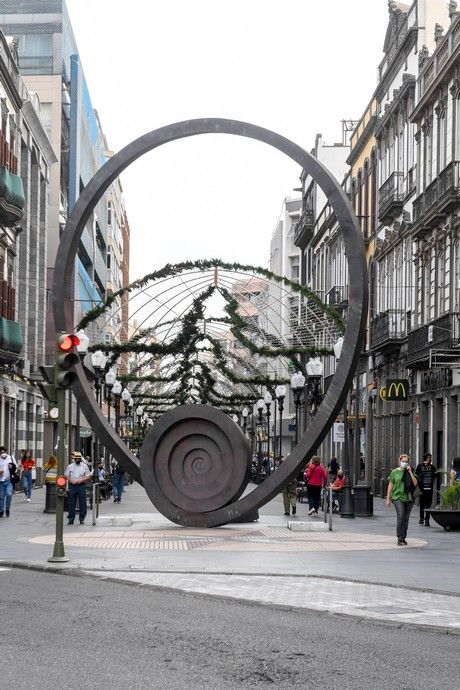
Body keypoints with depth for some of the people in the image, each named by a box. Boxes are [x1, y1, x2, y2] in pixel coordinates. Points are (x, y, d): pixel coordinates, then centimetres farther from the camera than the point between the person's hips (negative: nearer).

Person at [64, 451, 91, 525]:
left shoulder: (84, 466, 6)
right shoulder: (70, 466, 10)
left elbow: (88, 476, 3)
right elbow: (66, 475, 9)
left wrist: (81, 480, -11)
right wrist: (71, 481, -9)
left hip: (82, 485, -1)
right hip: (72, 486, 1)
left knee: (82, 503, 0)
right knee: (71, 503, 2)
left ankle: (82, 519, 7)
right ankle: (71, 519, 7)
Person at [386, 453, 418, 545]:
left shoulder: (410, 472, 10)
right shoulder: (394, 472, 4)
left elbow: (415, 483, 0)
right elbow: (390, 485, 6)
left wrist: (410, 473, -8)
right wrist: (388, 499, 3)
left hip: (408, 498, 3)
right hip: (398, 497, -3)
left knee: (406, 518, 7)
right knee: (400, 515, -18)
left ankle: (403, 538, 17)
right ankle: (400, 538, -17)